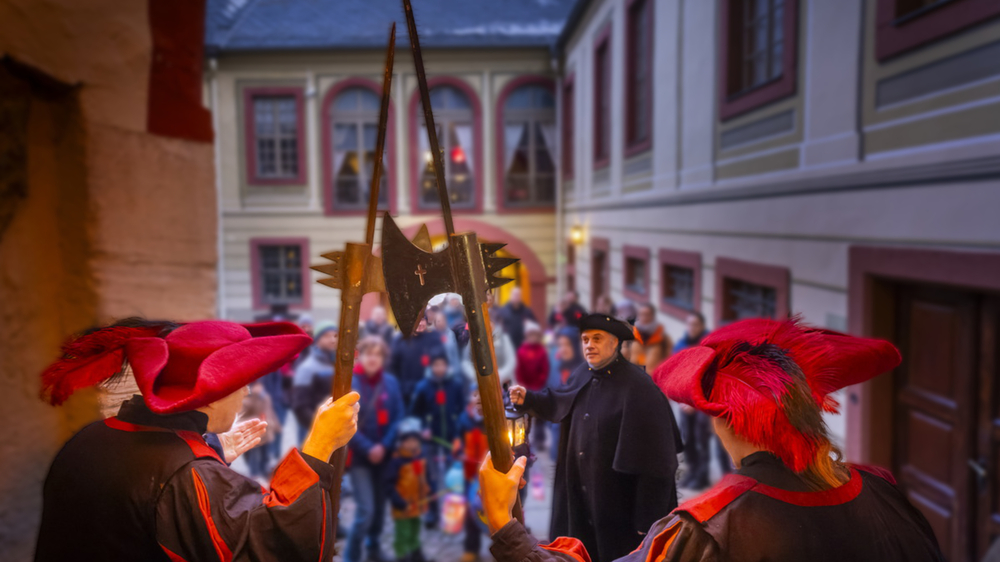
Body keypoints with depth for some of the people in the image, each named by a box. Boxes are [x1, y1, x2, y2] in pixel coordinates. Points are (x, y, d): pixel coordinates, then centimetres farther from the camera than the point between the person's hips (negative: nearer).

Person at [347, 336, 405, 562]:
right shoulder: (348, 383, -11)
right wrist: (367, 448, -18)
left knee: (379, 504, 16)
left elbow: (398, 417, -2)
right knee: (366, 509, -9)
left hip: (384, 454, 3)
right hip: (358, 455, -3)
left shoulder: (390, 382, -2)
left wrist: (384, 445, -14)